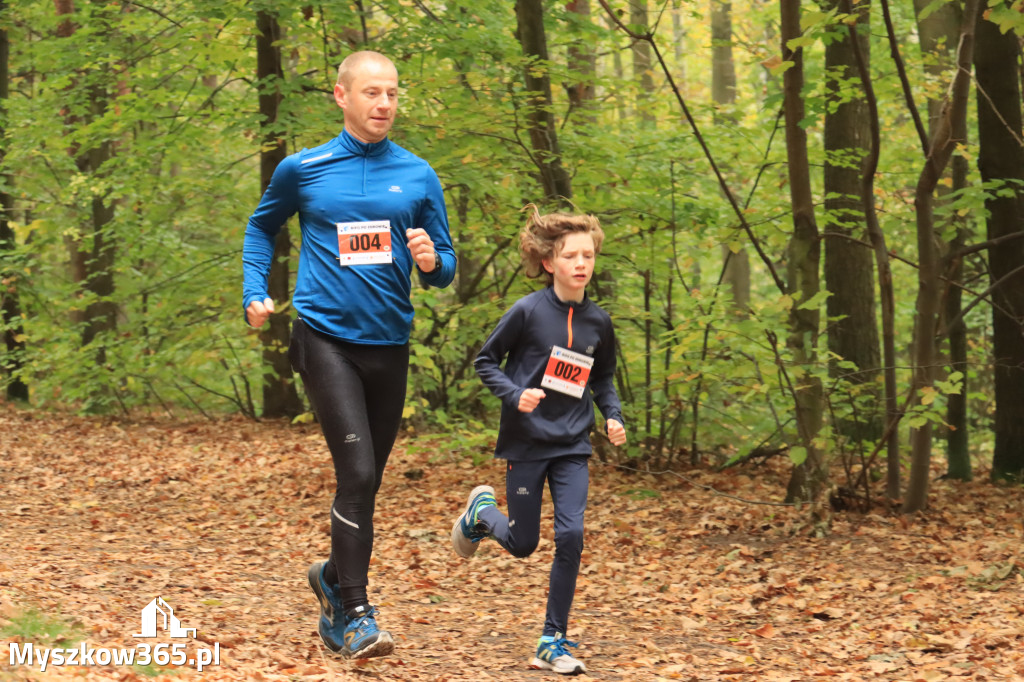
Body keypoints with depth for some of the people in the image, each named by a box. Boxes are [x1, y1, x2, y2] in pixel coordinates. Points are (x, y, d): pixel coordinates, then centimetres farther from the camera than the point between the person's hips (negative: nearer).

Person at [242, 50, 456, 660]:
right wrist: (256, 293, 9)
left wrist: (432, 262, -14)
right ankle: (356, 615, -12)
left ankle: (335, 577, 37)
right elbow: (262, 227, 21)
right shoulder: (302, 169, 3)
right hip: (326, 336, -3)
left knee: (366, 483, 12)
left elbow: (445, 269, 9)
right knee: (357, 473, -17)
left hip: (390, 343, 3)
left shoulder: (418, 177, 5)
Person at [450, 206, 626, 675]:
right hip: (526, 442, -3)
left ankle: (553, 642, -1)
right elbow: (486, 362, -3)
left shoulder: (598, 322, 1)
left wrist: (613, 416, -2)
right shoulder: (528, 311, -12)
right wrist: (515, 395, -19)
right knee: (522, 544, 7)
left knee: (571, 535, -12)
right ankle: (481, 510, 43)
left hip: (572, 446, 3)